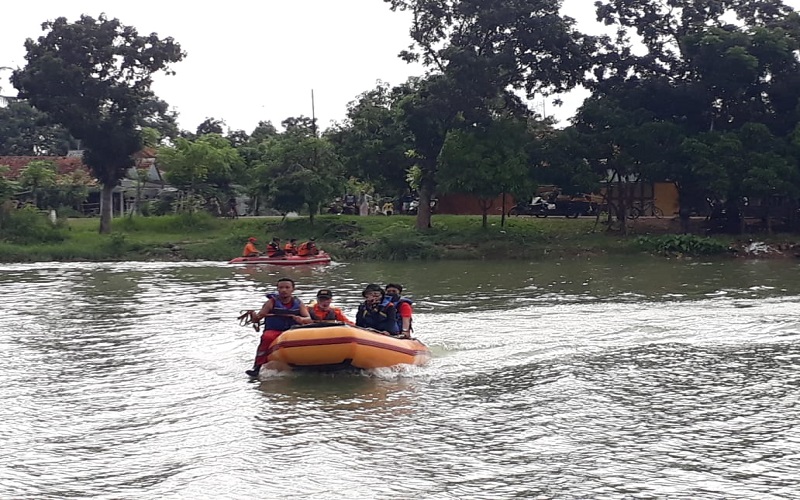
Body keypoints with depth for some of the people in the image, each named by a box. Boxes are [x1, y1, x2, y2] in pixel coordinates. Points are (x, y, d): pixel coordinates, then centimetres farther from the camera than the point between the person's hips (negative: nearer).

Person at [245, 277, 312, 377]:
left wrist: (302, 320, -26)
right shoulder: (271, 302, 2)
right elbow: (256, 319, -2)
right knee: (267, 337, -36)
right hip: (273, 331, -2)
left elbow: (309, 319, -3)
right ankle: (257, 367, -34)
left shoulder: (298, 304, 9)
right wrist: (253, 317, -27)